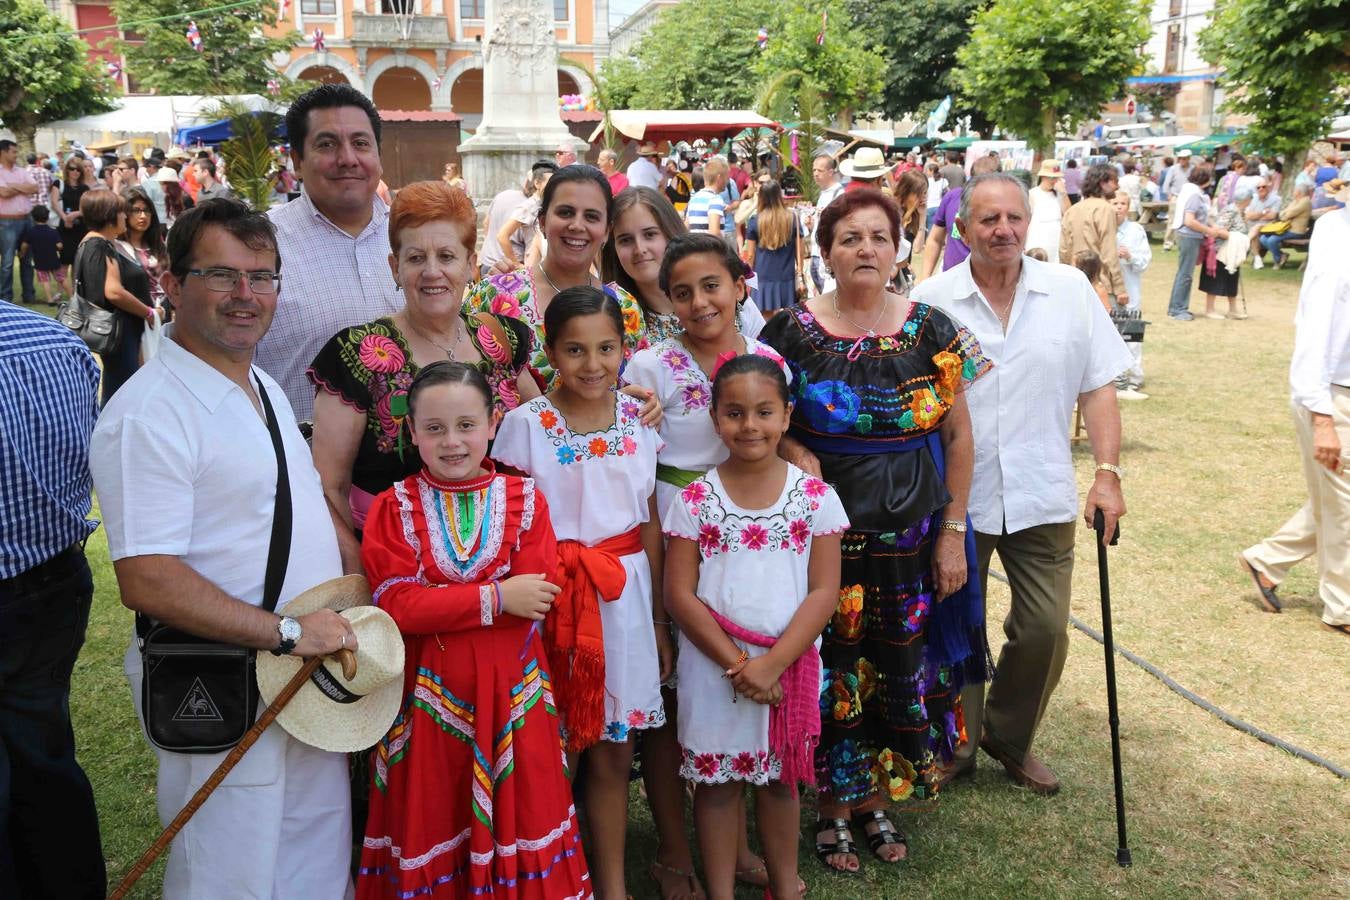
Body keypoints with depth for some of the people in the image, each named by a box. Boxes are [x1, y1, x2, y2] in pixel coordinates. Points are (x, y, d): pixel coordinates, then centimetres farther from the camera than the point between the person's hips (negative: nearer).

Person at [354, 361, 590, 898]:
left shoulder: (524, 500, 1)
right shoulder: (394, 509, -1)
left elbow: (534, 602, -10)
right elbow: (397, 606, -13)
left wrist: (437, 602, -13)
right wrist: (494, 597, -17)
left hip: (510, 690, 1)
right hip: (428, 694, 0)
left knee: (513, 813, 9)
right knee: (429, 821, 10)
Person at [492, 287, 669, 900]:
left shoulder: (636, 417, 2)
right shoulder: (526, 423, -8)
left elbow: (649, 521, 7)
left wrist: (658, 618, 9)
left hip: (625, 592, 3)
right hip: (554, 593, -3)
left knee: (614, 752, 12)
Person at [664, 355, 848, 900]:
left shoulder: (816, 497, -6)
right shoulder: (695, 500, -7)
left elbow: (824, 592, -8)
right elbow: (680, 595, -8)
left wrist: (773, 664, -17)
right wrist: (736, 663, -15)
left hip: (791, 666, 1)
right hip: (713, 667, 0)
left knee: (780, 778, 17)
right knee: (716, 780, 11)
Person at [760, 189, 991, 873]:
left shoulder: (931, 330, -1)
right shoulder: (792, 333, -5)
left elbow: (958, 437, 3)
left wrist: (953, 533, 0)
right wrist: (791, 450, -17)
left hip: (913, 535, 2)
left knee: (902, 667, 10)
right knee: (834, 672, 6)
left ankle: (877, 801, 33)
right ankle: (833, 807, 27)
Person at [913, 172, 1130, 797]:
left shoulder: (1070, 291, 0)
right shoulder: (930, 301, -4)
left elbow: (1098, 388, 2)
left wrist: (1107, 473, -6)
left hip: (1042, 499, 1)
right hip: (953, 499, -1)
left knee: (1044, 630, 5)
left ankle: (1010, 737, 31)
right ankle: (954, 745, 33)